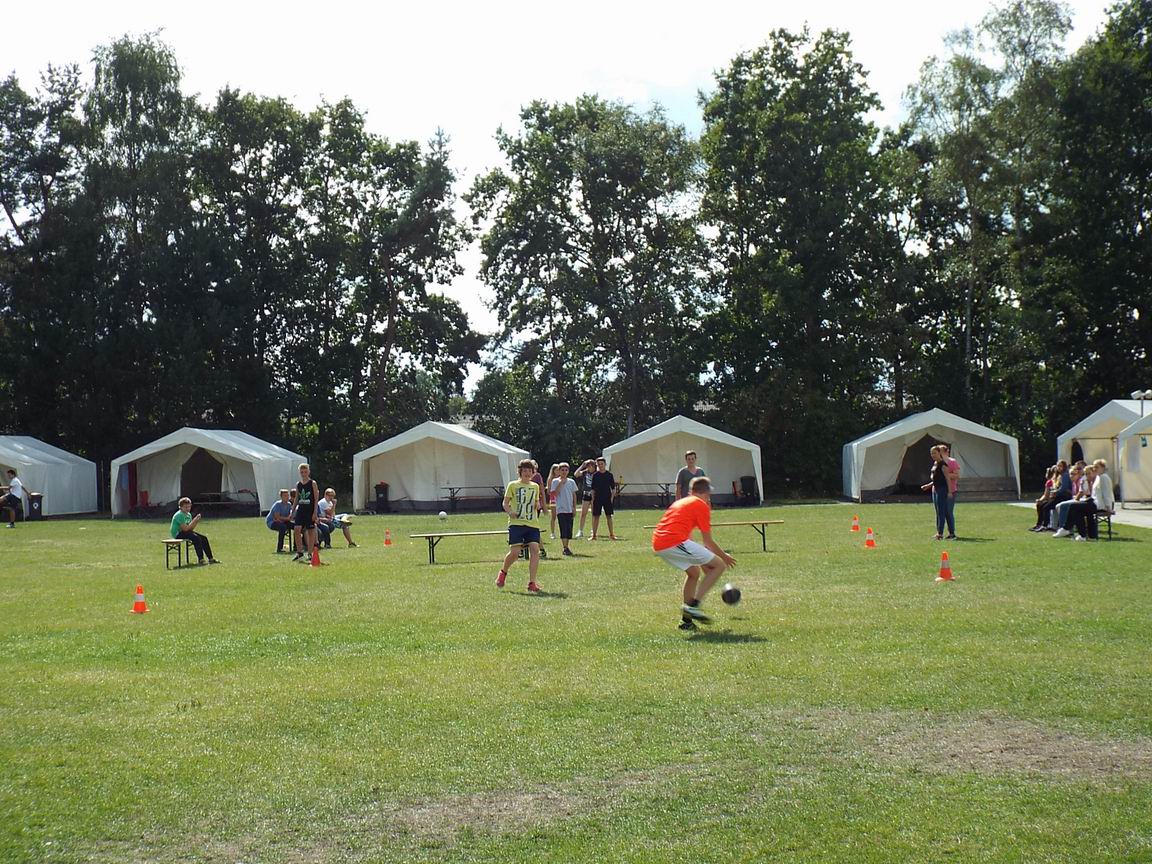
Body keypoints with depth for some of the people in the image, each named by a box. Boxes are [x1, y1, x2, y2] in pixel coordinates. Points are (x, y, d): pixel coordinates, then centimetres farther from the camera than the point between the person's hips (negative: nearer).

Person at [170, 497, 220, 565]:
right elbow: (185, 529, -23)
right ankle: (200, 559, -26)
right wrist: (194, 521, -22)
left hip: (185, 532, 9)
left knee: (204, 538, 0)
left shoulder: (189, 515, 11)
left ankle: (210, 559, 3)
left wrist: (196, 522, -6)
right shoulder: (179, 515, -17)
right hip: (178, 534, -9)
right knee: (196, 538, -28)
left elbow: (191, 529, 8)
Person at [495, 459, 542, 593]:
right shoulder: (513, 485, 6)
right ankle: (502, 572, 21)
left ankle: (532, 583, -11)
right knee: (514, 552, -11)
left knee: (535, 549, -14)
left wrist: (538, 505, 1)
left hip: (532, 524, 3)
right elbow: (505, 503, 7)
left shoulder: (535, 486, 17)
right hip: (516, 523, -3)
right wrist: (510, 512, -13)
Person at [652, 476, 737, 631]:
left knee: (694, 572, 28)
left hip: (657, 545, 9)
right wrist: (724, 556, 23)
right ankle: (693, 605, -7)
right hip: (675, 542, -9)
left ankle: (686, 620, 25)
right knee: (719, 565, 1)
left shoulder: (680, 502, 29)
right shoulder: (702, 505, 6)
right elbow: (707, 541, 6)